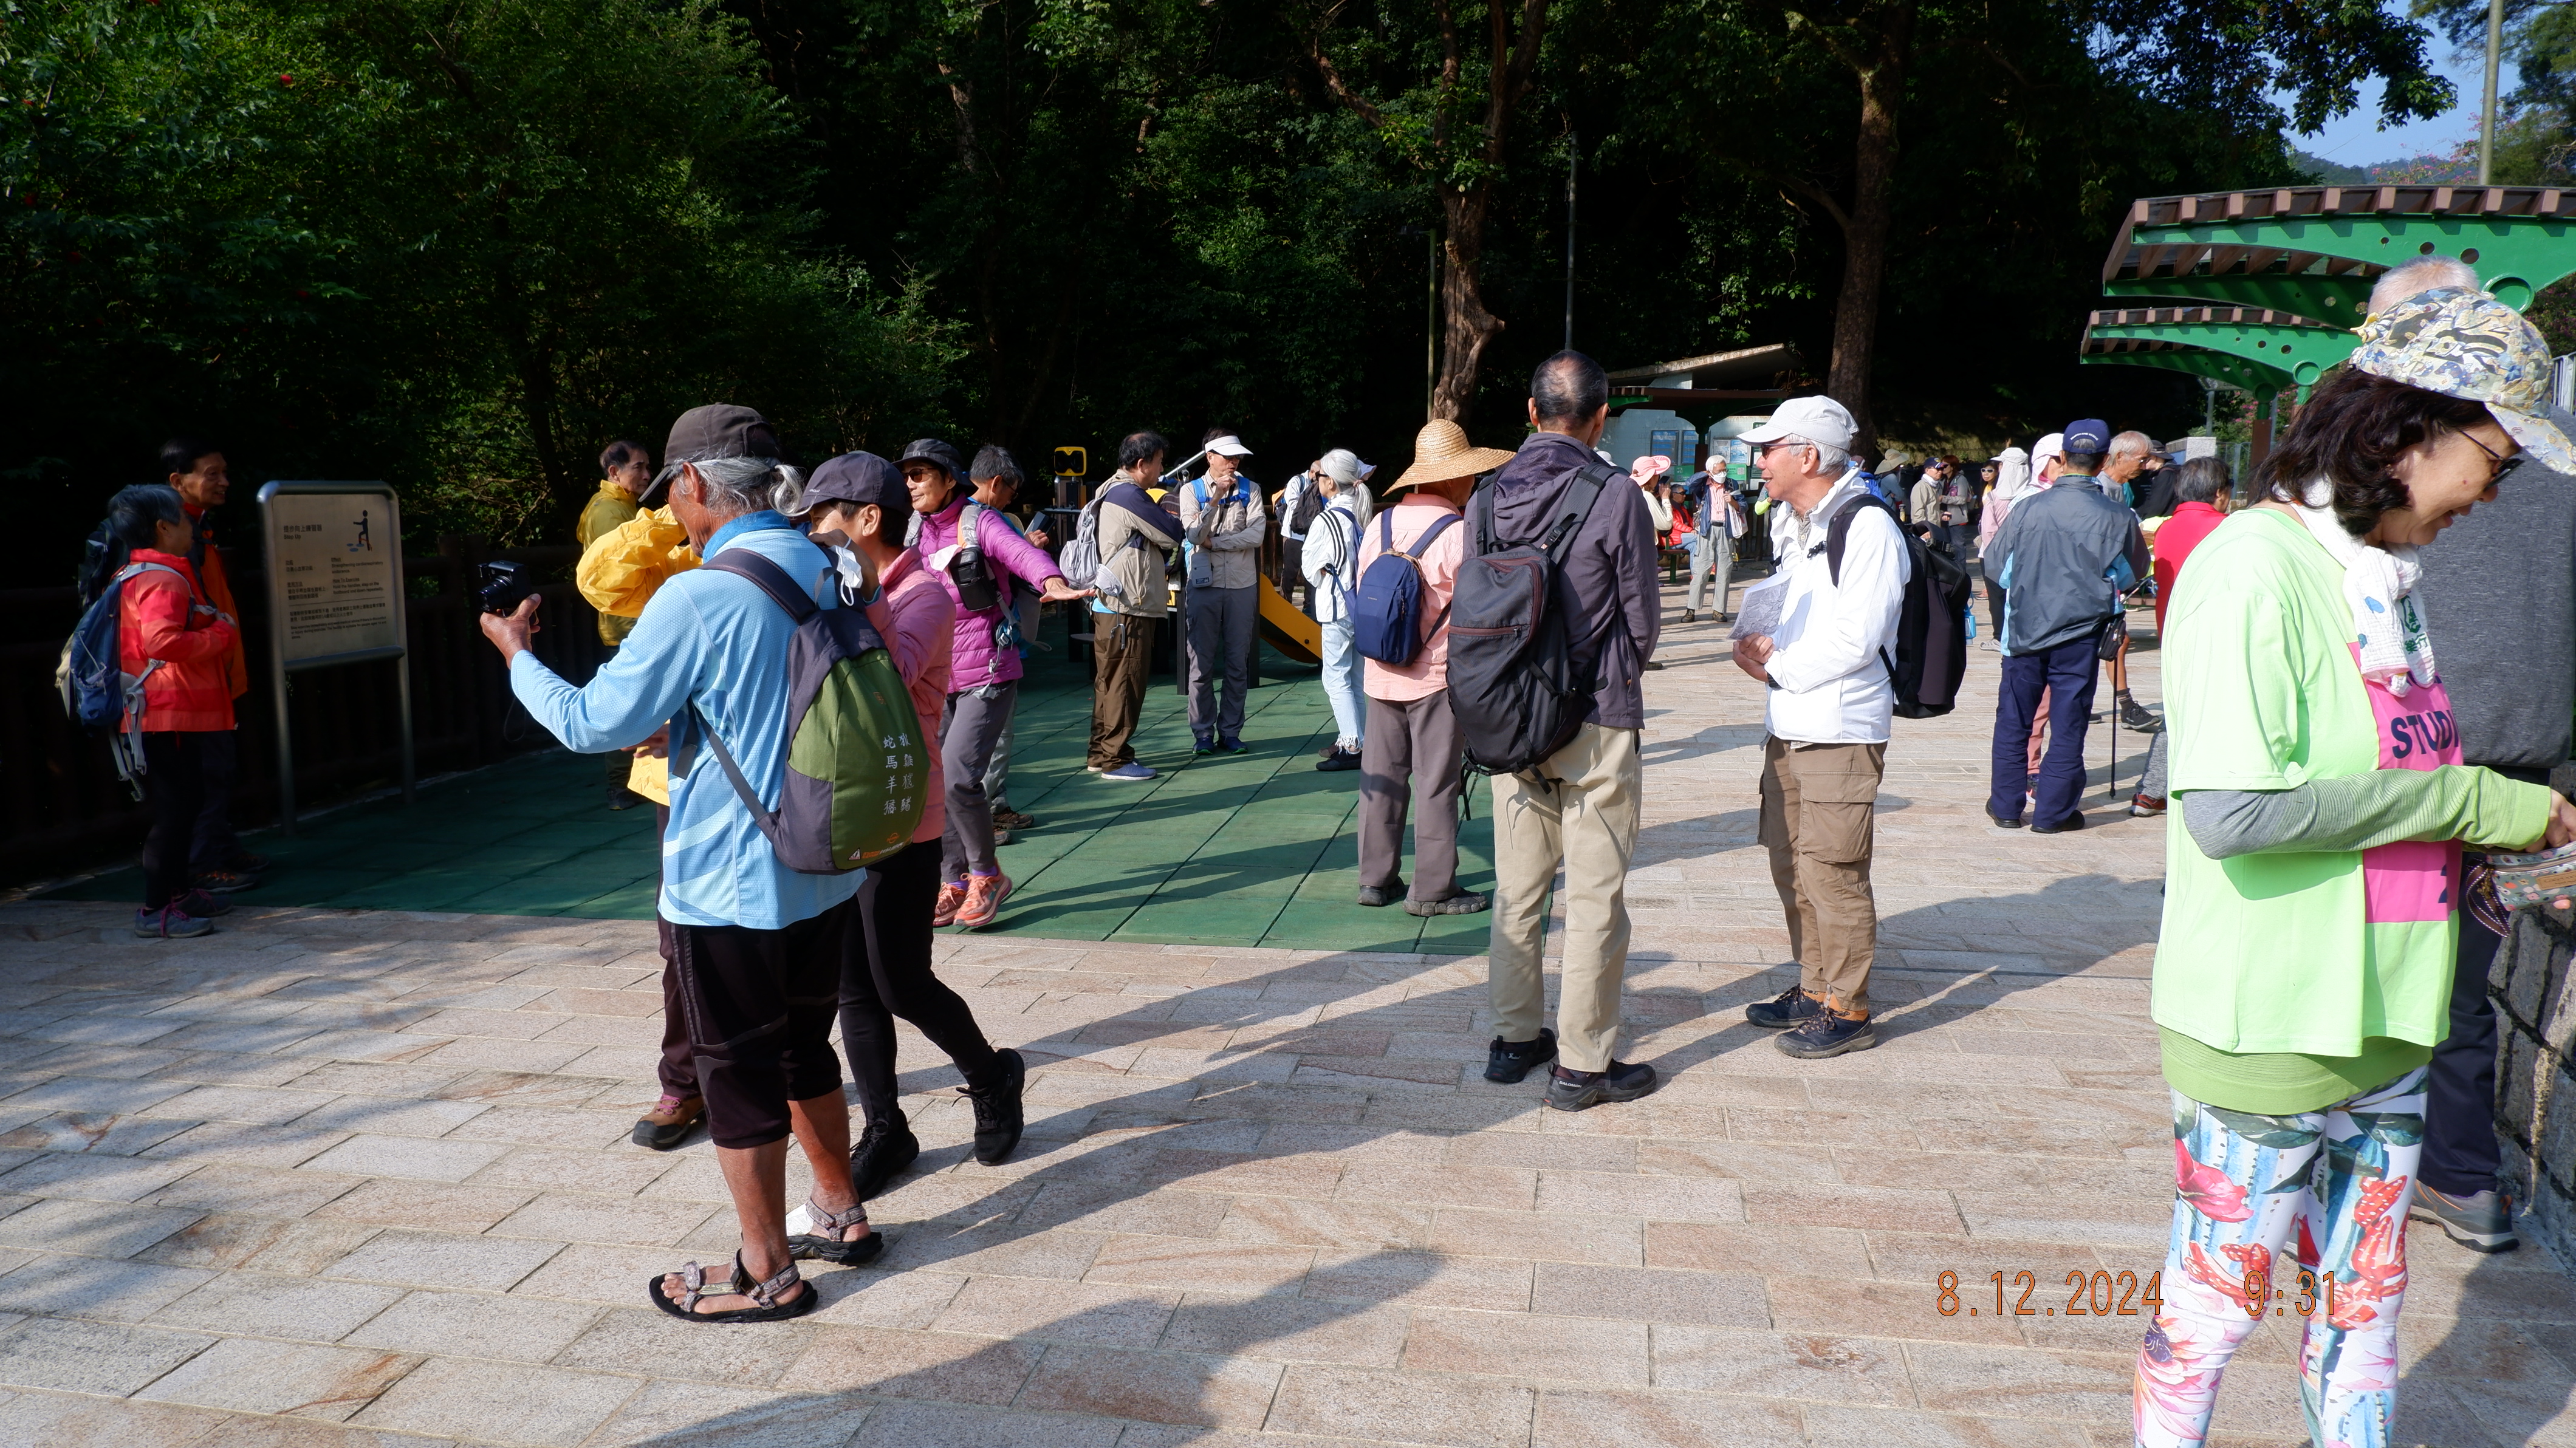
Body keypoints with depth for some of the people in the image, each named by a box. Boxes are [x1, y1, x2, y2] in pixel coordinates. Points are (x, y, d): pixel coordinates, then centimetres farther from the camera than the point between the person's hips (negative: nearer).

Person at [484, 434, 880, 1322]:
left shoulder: (697, 599, -20)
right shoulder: (827, 573, 3)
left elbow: (594, 724, -12)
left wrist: (517, 656, 4)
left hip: (729, 884, -7)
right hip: (824, 873, 7)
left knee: (740, 1079, 7)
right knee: (805, 1051, 23)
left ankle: (768, 1276, 19)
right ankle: (841, 1216, 36)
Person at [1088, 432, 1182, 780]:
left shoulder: (1113, 491, 17)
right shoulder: (1130, 496, -17)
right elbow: (1173, 535, -12)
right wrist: (1168, 516, 7)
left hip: (1109, 605, 10)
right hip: (1127, 608, -10)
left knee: (1110, 681, 15)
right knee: (1125, 683, -4)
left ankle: (1101, 753, 22)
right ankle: (1115, 760, 1)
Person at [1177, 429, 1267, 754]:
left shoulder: (1250, 490, 6)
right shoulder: (1191, 491, 4)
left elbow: (1256, 535, -7)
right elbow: (1194, 535, -11)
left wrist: (1214, 542, -10)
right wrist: (1217, 496, -16)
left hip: (1242, 586, 1)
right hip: (1204, 585, -1)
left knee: (1238, 664, 5)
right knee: (1202, 664, 1)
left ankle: (1231, 732, 13)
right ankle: (1203, 733, 9)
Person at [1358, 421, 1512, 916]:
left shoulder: (1380, 524, 4)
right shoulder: (1456, 532, -15)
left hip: (1380, 674, 6)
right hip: (1438, 675, -6)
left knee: (1382, 777, 11)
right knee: (1436, 783, 2)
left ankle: (1376, 879, 17)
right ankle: (1432, 889, 7)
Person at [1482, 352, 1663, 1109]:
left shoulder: (1489, 498, 0)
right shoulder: (1616, 499, -14)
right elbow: (1644, 622, -6)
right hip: (1597, 723, -5)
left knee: (1517, 889, 15)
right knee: (1596, 898, 4)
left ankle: (1514, 1037, 25)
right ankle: (1582, 1063, 11)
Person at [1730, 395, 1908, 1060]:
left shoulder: (1867, 527, -13)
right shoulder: (1795, 525, 16)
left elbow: (1854, 641, -19)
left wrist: (1777, 667, -10)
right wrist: (1765, 645, 4)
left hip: (1841, 730, -9)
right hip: (1789, 724, 9)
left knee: (1832, 872, -5)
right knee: (1791, 866, 14)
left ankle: (1847, 1011, 8)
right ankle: (1814, 989, 27)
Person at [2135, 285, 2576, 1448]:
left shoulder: (2387, 571, 10)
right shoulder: (2255, 563, -18)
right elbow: (2229, 810, -29)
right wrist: (2470, 802, -20)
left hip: (2384, 1027, 8)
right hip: (2267, 1036, -8)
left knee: (2364, 1307, 20)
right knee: (2212, 1307, 8)